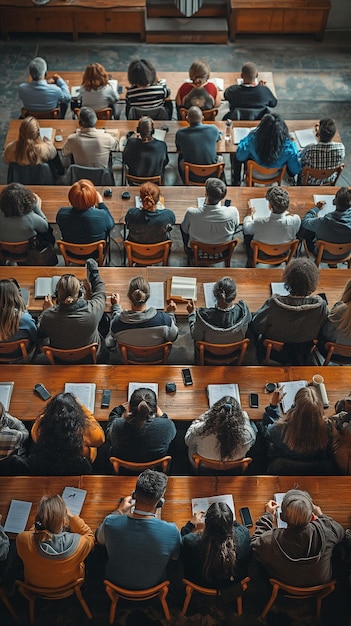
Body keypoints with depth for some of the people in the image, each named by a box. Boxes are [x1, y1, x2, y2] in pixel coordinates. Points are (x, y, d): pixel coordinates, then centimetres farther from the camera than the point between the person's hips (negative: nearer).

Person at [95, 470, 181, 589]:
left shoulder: (110, 523, -30)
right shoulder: (171, 531, -34)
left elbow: (99, 539, -4)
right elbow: (175, 557, -9)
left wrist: (119, 511, 6)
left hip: (117, 583, 1)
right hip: (153, 586, 0)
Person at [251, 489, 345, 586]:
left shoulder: (270, 540, -36)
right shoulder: (325, 531, -35)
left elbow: (255, 543, -10)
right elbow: (339, 531, -9)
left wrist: (268, 515, -2)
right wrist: (320, 515, 7)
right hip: (322, 584, 1)